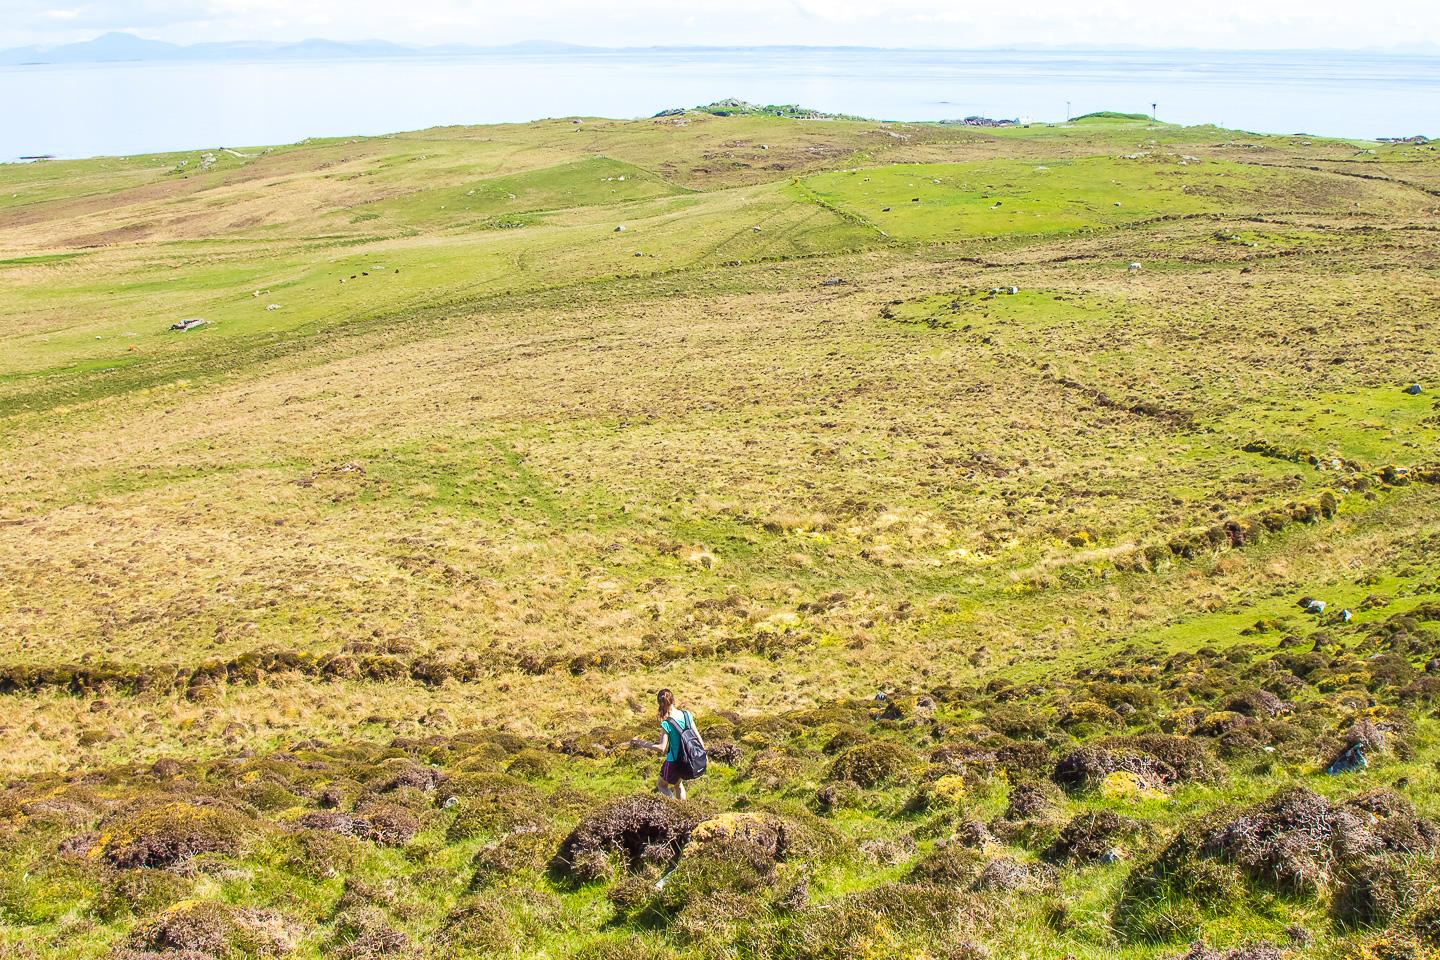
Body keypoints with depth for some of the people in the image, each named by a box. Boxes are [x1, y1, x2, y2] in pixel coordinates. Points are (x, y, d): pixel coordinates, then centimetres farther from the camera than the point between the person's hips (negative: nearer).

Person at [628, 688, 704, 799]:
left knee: (661, 785, 20)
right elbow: (698, 737, 0)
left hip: (673, 761, -6)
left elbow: (661, 748, -24)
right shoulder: (687, 714, -6)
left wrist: (643, 744, -16)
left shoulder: (666, 724, -21)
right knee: (678, 784, 31)